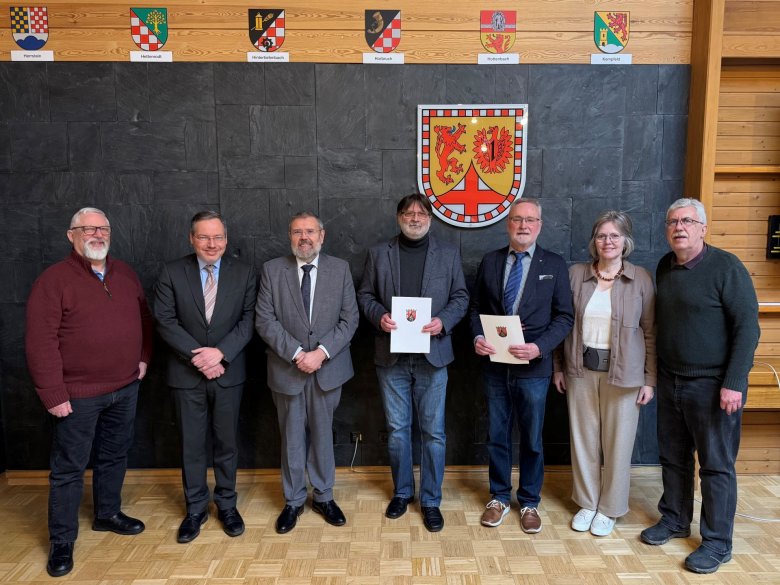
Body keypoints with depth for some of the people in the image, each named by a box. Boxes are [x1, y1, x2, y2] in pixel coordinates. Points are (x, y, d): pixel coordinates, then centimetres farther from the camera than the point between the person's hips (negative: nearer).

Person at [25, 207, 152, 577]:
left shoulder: (125, 274, 6)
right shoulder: (54, 280, -12)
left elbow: (143, 318, 17)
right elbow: (40, 342, -15)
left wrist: (143, 357, 8)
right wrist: (53, 394, -16)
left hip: (125, 388, 6)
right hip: (79, 394, -5)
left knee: (114, 456, 20)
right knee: (69, 468, 8)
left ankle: (108, 514, 39)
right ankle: (61, 541, 23)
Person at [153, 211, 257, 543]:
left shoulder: (244, 274, -1)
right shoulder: (172, 273, -3)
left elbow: (248, 320, -6)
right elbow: (165, 321, -8)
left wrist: (220, 352, -18)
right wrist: (196, 355, -17)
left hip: (229, 372, 0)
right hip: (186, 373, 0)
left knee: (226, 442, 12)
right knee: (191, 444, 11)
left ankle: (227, 505, 30)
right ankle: (195, 509, 29)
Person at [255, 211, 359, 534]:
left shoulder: (340, 269, 1)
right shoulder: (271, 270, -1)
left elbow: (349, 318, -3)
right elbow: (264, 320, -6)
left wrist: (321, 352, -14)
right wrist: (296, 354, -15)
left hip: (328, 368, 1)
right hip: (287, 369, 0)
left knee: (322, 434, 13)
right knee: (291, 438, 11)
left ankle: (323, 496, 31)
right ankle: (293, 500, 29)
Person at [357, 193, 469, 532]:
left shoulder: (448, 254, 5)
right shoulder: (378, 254, 6)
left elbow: (460, 297, 5)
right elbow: (365, 295, 8)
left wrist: (443, 321, -12)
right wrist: (379, 316, -12)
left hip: (432, 355, -1)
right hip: (391, 355, 1)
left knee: (433, 431, 5)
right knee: (397, 428, 12)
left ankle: (431, 500, 22)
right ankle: (401, 492, 31)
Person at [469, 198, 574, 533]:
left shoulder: (554, 265, -1)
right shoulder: (490, 261, 5)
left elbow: (564, 317, -3)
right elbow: (476, 308, 8)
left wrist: (539, 347, -17)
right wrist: (478, 337, -10)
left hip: (533, 367, -2)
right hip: (494, 365, 2)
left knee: (532, 439, 11)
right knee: (496, 435, 14)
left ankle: (529, 502, 31)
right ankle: (499, 498, 32)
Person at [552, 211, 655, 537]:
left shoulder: (641, 279, -2)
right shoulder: (575, 275, 1)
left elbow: (650, 332, -1)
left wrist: (650, 379, -3)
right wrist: (558, 367, 6)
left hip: (623, 372, -1)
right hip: (581, 369, 2)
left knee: (618, 442, 7)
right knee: (583, 439, 10)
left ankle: (610, 509, 26)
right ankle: (587, 503, 28)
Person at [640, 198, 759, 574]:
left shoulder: (726, 267, -12)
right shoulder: (664, 267, 6)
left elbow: (747, 326, -15)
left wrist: (734, 383, -19)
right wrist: (655, 373, 10)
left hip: (713, 385, -6)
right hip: (670, 382, 6)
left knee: (716, 464, 5)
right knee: (673, 457, 16)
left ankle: (717, 543, 20)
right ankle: (675, 520, 34)